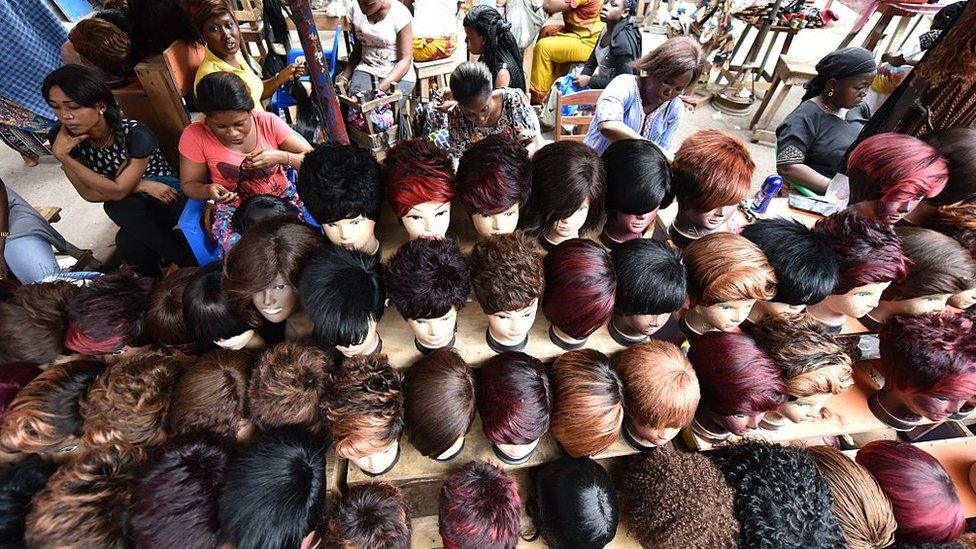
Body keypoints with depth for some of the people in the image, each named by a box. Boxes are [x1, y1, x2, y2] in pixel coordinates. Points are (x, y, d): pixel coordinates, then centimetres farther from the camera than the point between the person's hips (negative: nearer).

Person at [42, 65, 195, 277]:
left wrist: (63, 157, -24)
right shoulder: (63, 137, -10)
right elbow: (89, 194, -8)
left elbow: (118, 191, -21)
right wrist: (141, 185, -21)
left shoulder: (136, 134, -23)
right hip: (128, 207, 4)